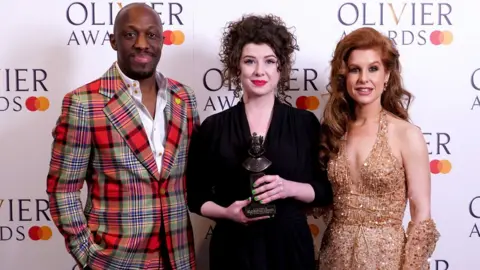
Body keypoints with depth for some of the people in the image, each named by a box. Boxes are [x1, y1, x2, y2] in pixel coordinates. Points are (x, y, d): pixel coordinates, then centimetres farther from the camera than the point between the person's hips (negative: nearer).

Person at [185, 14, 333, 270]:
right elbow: (195, 195, 4)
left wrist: (290, 188, -16)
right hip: (234, 248, 0)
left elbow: (326, 191, 2)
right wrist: (226, 212, -14)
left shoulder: (305, 123, -1)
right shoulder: (213, 127, -1)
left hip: (291, 246, 1)